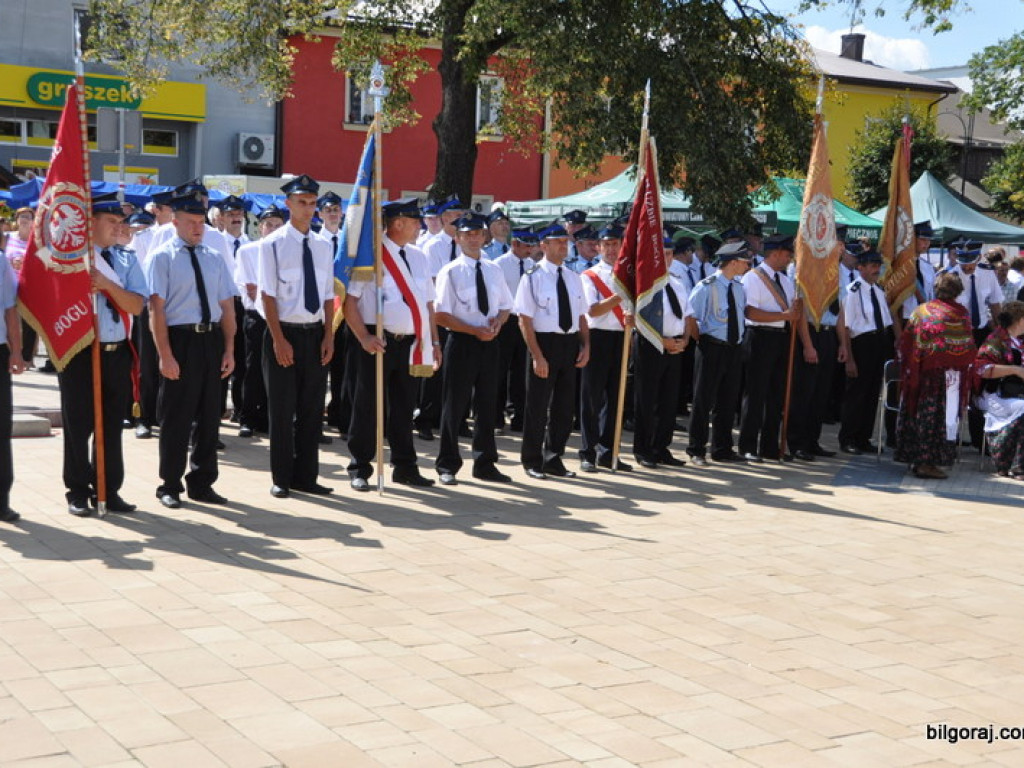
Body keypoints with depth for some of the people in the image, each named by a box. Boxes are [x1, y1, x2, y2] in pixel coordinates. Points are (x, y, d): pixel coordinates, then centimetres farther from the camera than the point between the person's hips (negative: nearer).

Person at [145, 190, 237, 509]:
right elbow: (156, 309, -10)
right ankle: (170, 486, 16)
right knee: (176, 418, 3)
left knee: (209, 416, 11)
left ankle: (201, 483, 23)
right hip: (180, 340, -5)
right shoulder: (162, 258, -4)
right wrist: (165, 356, -17)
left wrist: (229, 349, 2)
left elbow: (227, 306, 10)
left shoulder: (214, 258, 12)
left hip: (212, 340, 5)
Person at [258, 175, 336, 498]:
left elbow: (328, 295, 10)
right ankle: (282, 478, 13)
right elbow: (268, 295, -9)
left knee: (312, 408, 9)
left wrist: (328, 336, 1)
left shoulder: (323, 246, 9)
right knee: (282, 409, 3)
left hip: (315, 335, 5)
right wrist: (279, 340, -14)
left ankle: (306, 477, 19)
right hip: (284, 332, -5)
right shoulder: (273, 244, -5)